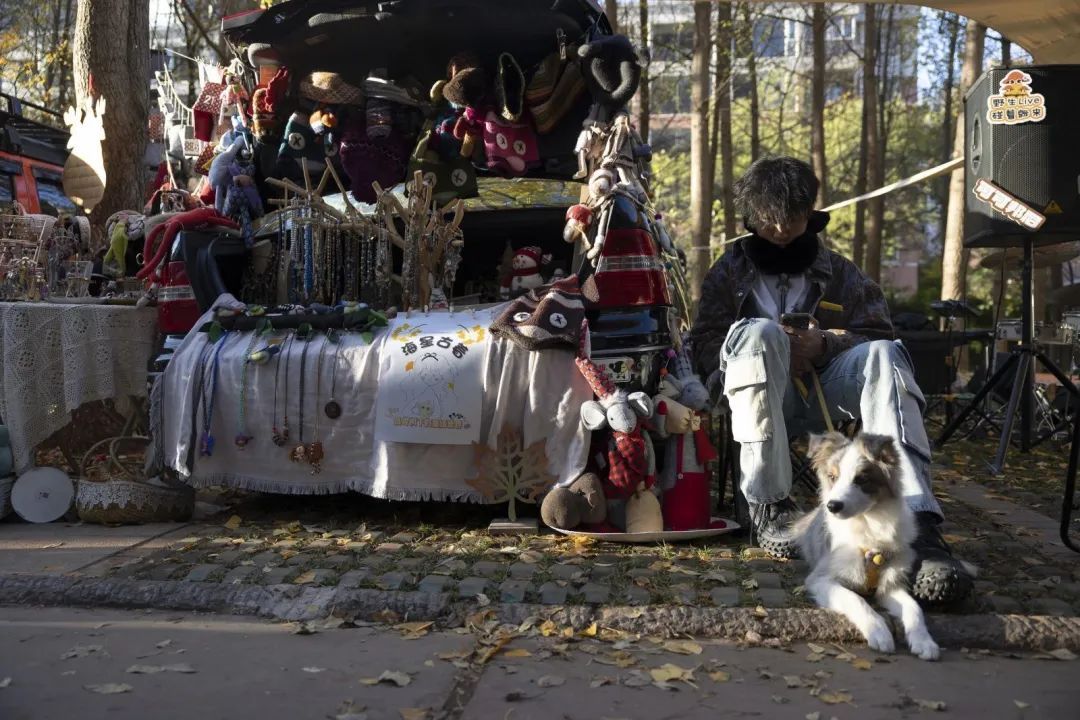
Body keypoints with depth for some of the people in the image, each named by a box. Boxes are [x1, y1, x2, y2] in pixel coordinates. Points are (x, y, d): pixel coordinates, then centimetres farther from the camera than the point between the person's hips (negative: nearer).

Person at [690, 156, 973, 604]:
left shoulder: (838, 273, 21)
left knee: (883, 355, -29)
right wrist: (772, 351, -12)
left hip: (821, 391, 2)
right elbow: (704, 346, 7)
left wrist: (824, 344, -13)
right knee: (758, 332, -33)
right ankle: (769, 507, -34)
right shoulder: (730, 272, 19)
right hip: (757, 398, -1)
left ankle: (915, 523, -45)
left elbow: (876, 333, 8)